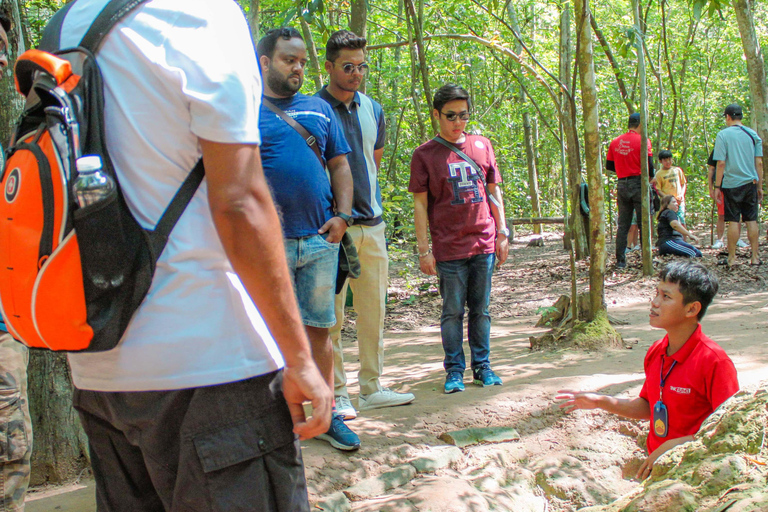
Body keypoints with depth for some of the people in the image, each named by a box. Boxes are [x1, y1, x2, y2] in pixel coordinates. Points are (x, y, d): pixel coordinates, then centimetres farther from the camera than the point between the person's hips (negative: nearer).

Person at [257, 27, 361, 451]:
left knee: (319, 328, 9)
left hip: (320, 240, 4)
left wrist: (342, 215, 3)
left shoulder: (319, 110, 16)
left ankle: (326, 415, 18)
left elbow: (340, 165, 16)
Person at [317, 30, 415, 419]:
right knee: (332, 314, -2)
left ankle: (371, 388, 19)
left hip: (372, 223, 6)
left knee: (374, 311, 10)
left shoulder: (372, 109, 12)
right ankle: (336, 394, 5)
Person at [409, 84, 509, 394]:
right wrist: (424, 250, -5)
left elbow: (494, 192, 14)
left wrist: (502, 232, 10)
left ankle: (482, 367, 19)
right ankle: (454, 371, 12)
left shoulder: (482, 146, 9)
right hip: (449, 248, -3)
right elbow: (420, 204, -1)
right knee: (453, 311, 2)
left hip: (484, 244, 3)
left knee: (481, 310, 10)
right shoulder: (425, 154, -1)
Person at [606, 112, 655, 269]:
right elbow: (649, 165, -12)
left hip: (622, 184, 5)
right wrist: (650, 177, 7)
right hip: (639, 184, -5)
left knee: (622, 225, 8)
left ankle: (620, 260, 5)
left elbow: (609, 165, 13)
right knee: (644, 223, 2)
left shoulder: (615, 142, 9)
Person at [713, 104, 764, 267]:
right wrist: (760, 186, 13)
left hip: (731, 184, -3)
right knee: (751, 220, 6)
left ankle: (732, 258, 3)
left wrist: (717, 186, -5)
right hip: (750, 183, 4)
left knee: (733, 221, 0)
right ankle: (755, 257, 7)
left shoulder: (723, 135, -6)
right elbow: (759, 163, 7)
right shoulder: (753, 134, 6)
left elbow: (721, 163, -10)